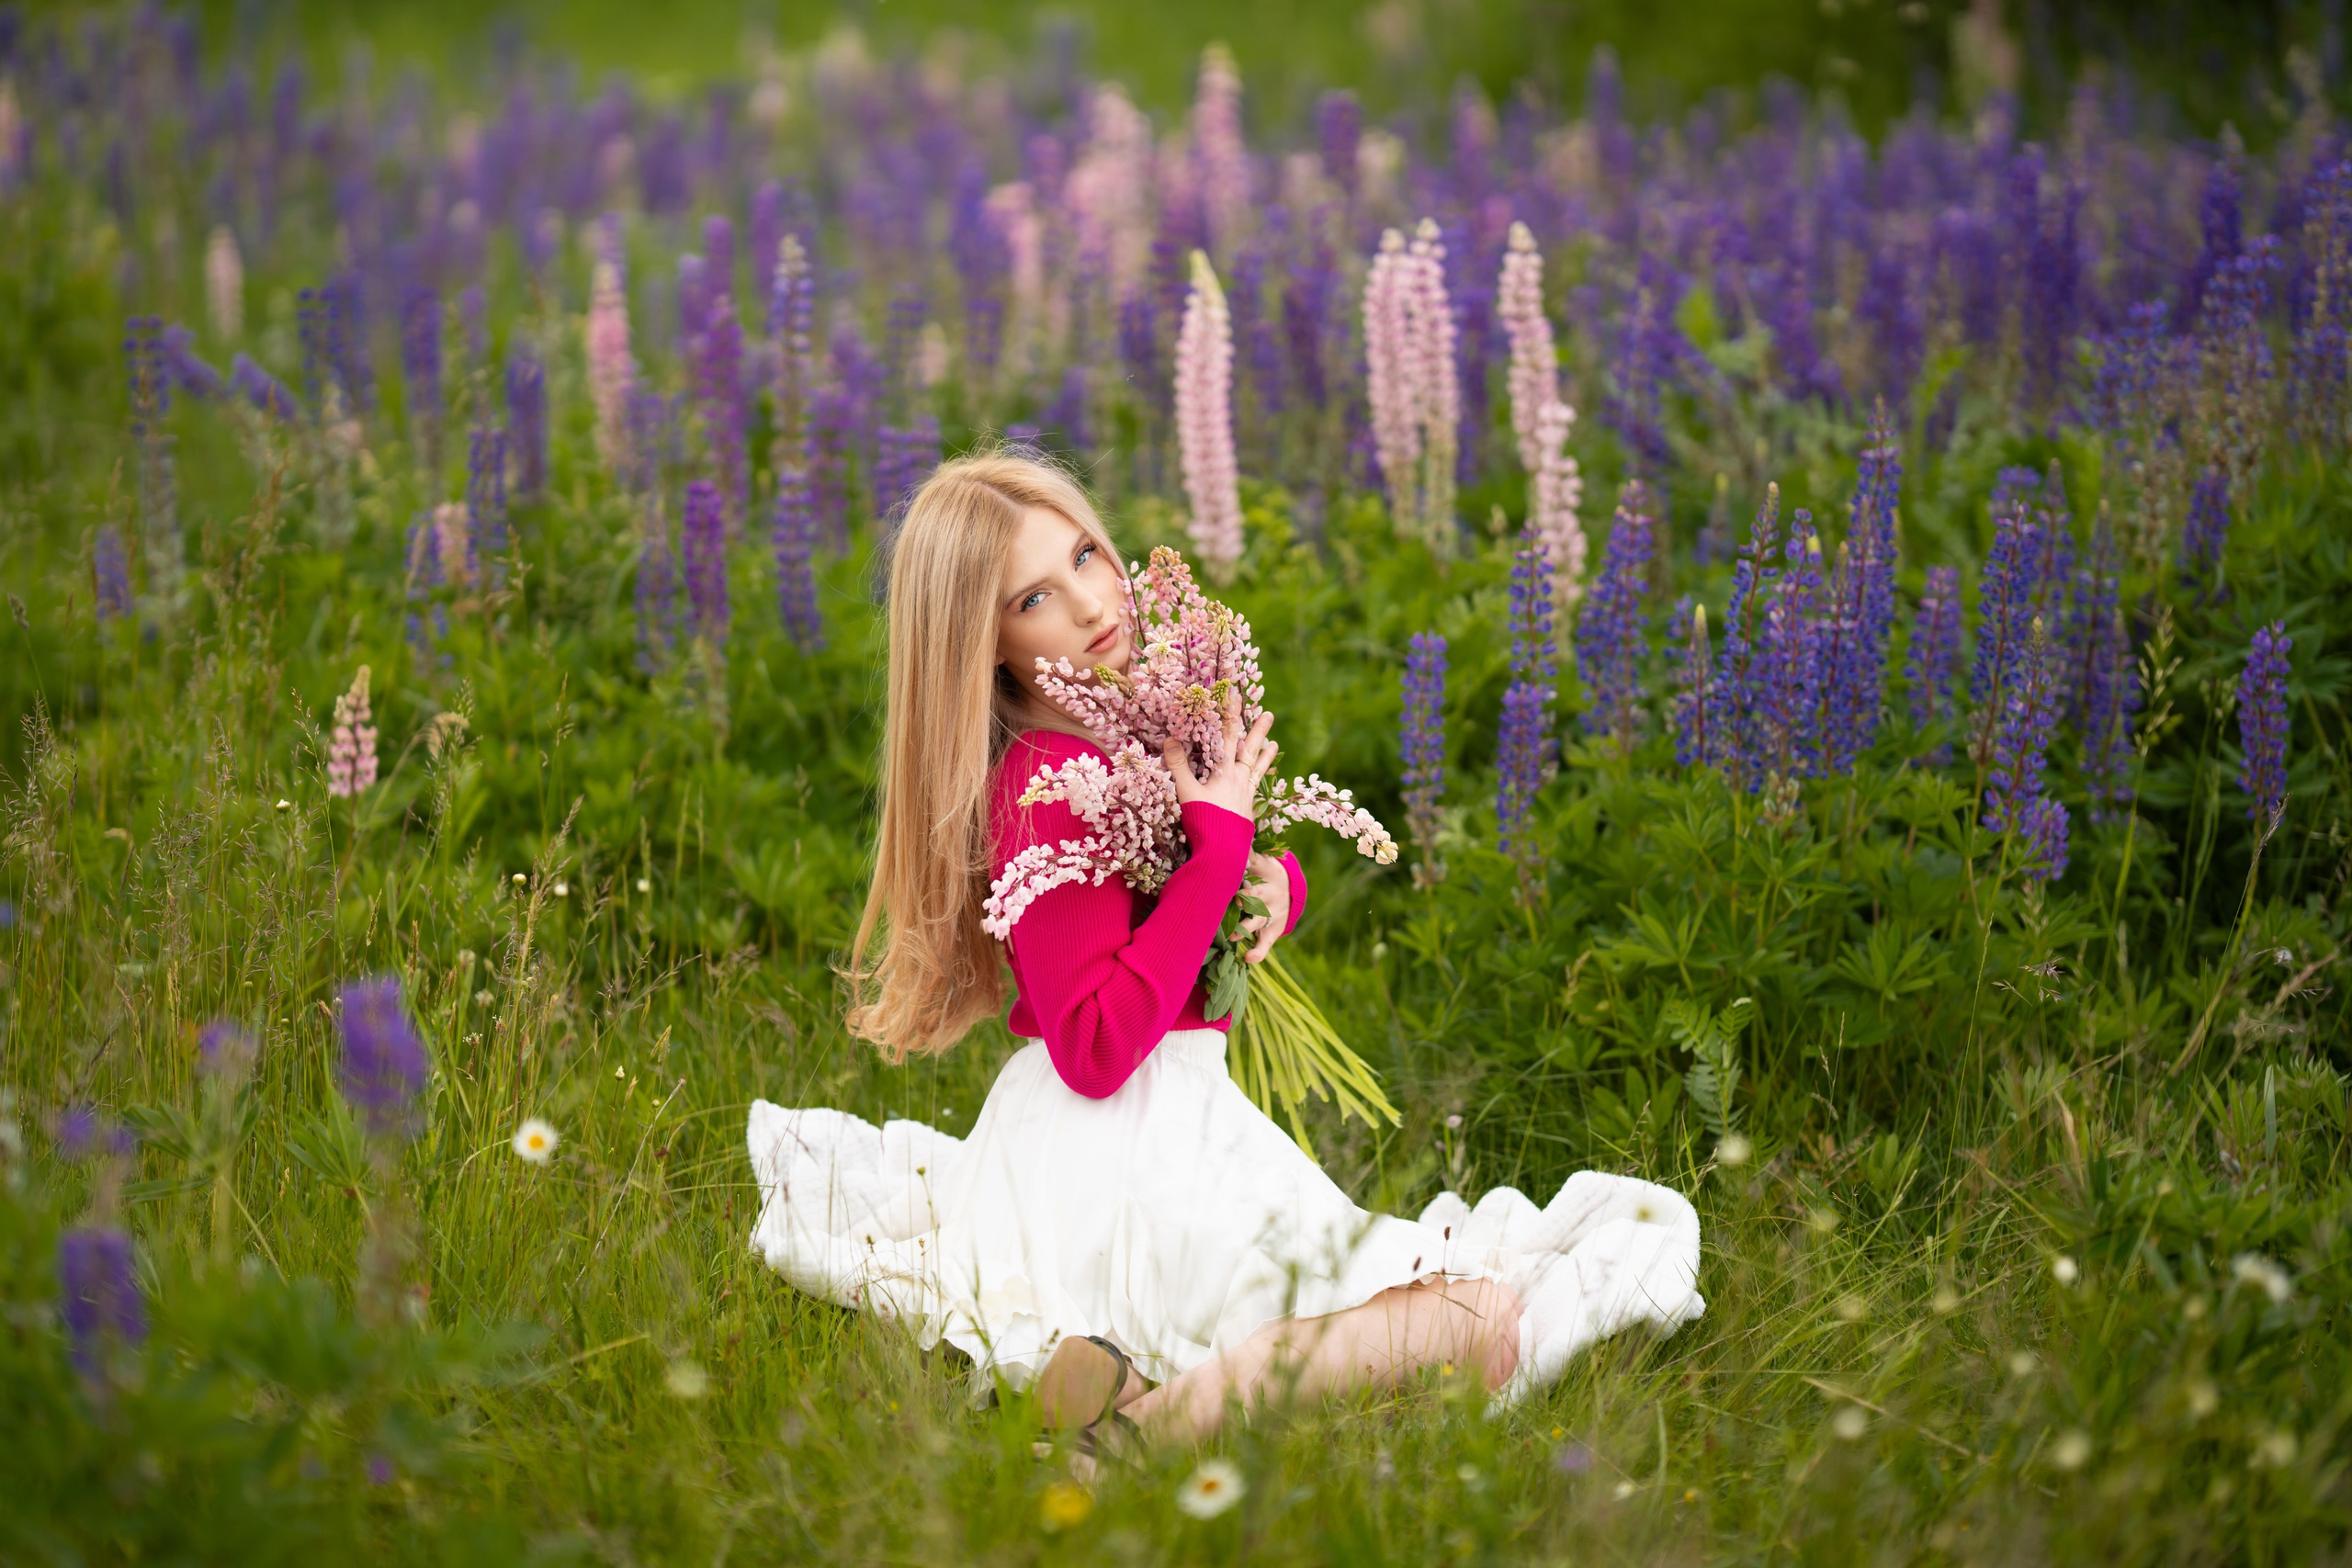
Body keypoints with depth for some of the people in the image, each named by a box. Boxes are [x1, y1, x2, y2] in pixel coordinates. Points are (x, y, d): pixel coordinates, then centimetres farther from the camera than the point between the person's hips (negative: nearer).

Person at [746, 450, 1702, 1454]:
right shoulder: (1044, 793, -19)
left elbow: (1256, 859, 22)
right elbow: (1095, 1051, -24)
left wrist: (1275, 881, -4)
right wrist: (1220, 844, -21)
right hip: (1123, 1168, -9)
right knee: (1488, 1323, -12)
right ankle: (1171, 1403, -24)